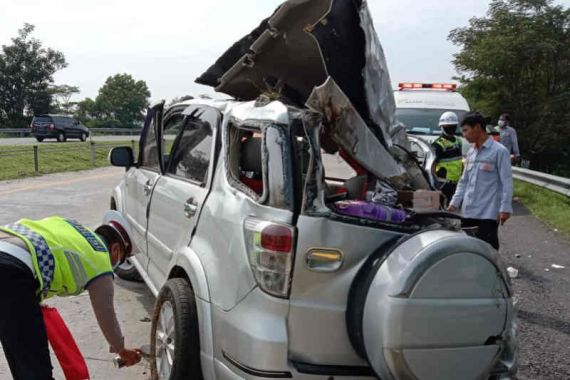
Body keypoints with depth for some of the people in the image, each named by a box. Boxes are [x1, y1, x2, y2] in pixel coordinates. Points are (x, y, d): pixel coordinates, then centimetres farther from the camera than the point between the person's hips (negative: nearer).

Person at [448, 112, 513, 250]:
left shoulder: (499, 151, -8)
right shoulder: (470, 153, 14)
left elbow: (506, 182, -11)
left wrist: (505, 208, -16)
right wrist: (455, 202, 12)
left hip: (488, 213, -7)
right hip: (468, 212, 7)